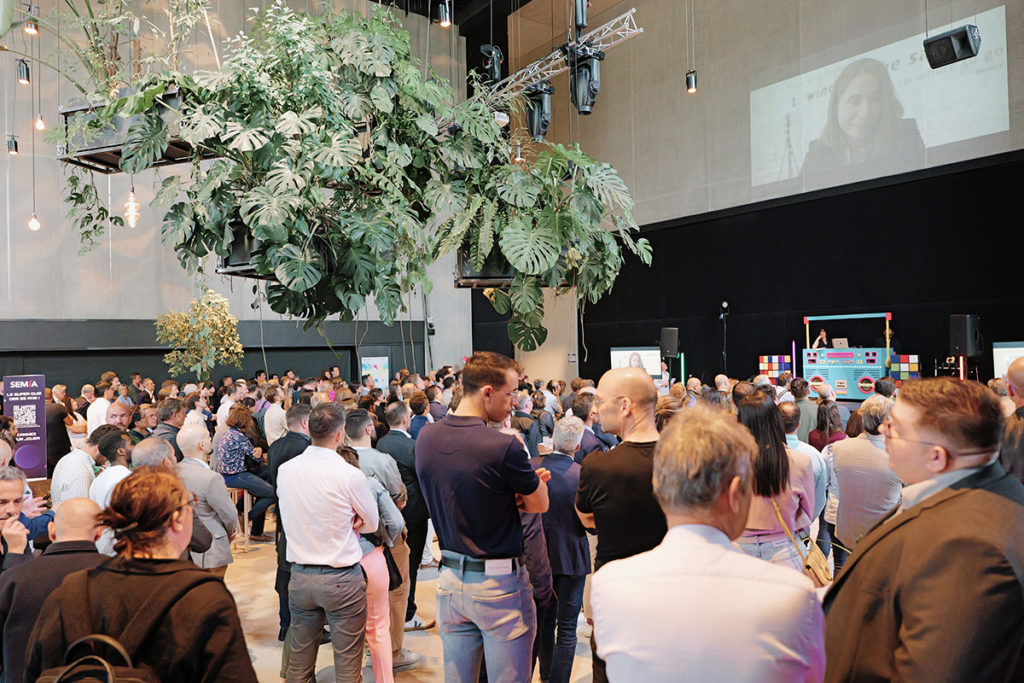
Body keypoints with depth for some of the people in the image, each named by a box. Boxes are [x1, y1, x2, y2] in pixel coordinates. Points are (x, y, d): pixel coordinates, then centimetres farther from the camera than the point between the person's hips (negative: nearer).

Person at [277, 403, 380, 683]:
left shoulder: (284, 470, -2)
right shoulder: (351, 475, -17)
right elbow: (372, 523, -2)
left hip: (300, 576, 5)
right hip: (342, 579, -5)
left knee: (299, 660, 17)